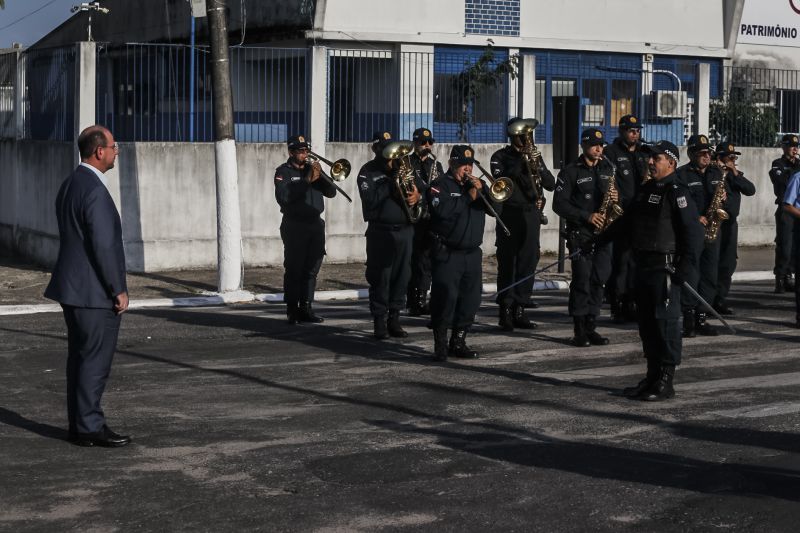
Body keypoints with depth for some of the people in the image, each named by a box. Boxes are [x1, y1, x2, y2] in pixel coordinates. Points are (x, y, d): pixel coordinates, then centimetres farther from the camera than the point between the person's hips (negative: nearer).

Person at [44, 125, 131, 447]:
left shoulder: (69, 185, 12)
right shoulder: (94, 190, -19)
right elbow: (103, 245, -22)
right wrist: (119, 290, -15)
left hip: (73, 288, 10)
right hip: (95, 292, -10)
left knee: (80, 358, 14)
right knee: (96, 360, -4)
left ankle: (81, 424, 20)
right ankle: (89, 428, 1)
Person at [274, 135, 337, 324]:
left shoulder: (313, 168, 15)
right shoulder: (283, 172, -1)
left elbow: (331, 192, 8)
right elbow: (283, 197, -18)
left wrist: (320, 176, -9)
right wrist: (307, 181, -19)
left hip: (315, 224, 5)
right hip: (294, 227, -5)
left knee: (311, 269, 6)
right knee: (294, 270, -5)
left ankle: (306, 308, 12)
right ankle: (292, 310, -1)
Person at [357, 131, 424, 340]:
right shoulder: (368, 171, 0)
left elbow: (421, 187, 13)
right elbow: (370, 200, -15)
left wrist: (418, 195, -10)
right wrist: (391, 183, -16)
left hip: (405, 230, 4)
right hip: (380, 232, -4)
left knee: (401, 276, 6)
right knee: (380, 278, -2)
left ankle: (394, 318, 15)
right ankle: (380, 321, 5)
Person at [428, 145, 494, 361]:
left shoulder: (476, 184, 18)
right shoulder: (440, 186, -1)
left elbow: (494, 207, 8)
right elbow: (442, 210, -20)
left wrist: (482, 189, -7)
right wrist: (468, 198, -14)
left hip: (472, 253, 6)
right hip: (447, 253, -6)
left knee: (470, 299, 7)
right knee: (446, 298, -9)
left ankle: (458, 342, 17)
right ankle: (440, 345, -2)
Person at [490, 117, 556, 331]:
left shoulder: (534, 155, 16)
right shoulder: (501, 157, 4)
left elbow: (551, 184, 8)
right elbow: (501, 180, -14)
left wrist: (538, 164, -8)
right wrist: (522, 161, -17)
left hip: (531, 215, 4)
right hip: (509, 215, -4)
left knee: (528, 262, 2)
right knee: (507, 263, -5)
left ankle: (519, 310, 8)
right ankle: (505, 311, -3)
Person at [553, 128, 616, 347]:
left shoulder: (608, 169, 14)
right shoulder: (571, 171, -3)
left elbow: (615, 193, 23)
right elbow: (559, 204, -7)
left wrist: (616, 197, -2)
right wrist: (586, 216, -15)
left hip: (603, 232, 5)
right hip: (580, 233, -5)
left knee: (598, 279, 4)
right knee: (581, 279, -7)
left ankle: (591, 327, 12)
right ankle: (580, 331, -2)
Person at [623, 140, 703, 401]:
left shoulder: (677, 193, -10)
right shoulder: (646, 189, 16)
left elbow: (694, 232, -15)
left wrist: (685, 269, -18)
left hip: (665, 268, -9)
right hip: (643, 267, 9)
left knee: (665, 321, -5)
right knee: (647, 323, 12)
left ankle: (666, 382, 0)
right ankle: (652, 376, 21)